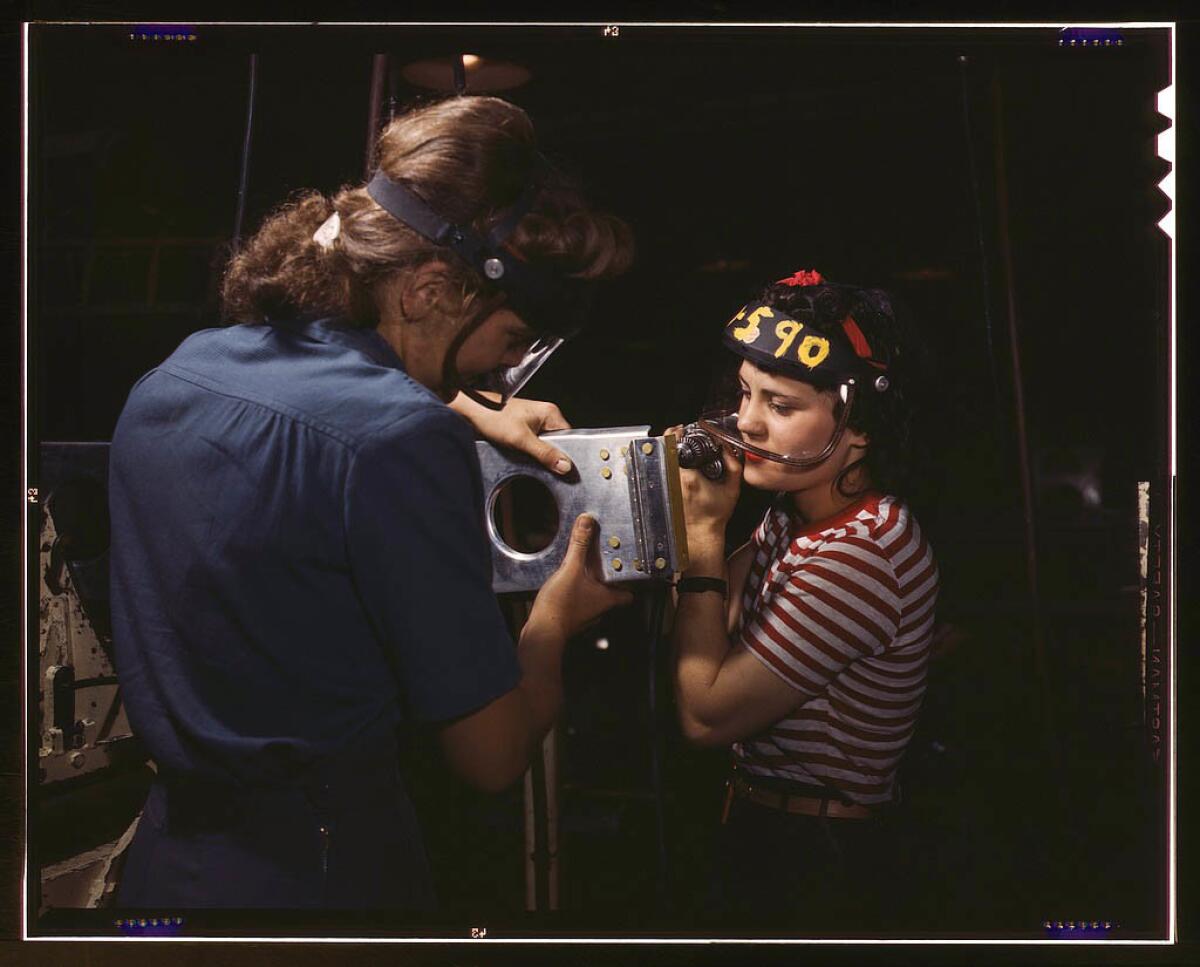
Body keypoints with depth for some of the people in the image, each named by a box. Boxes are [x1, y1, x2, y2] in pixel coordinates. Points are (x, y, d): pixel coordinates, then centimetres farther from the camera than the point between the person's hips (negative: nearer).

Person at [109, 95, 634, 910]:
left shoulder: (176, 374, 2)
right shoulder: (401, 444, -23)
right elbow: (492, 758, -16)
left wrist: (467, 409, 23)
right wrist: (557, 617, 2)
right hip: (322, 870, -7)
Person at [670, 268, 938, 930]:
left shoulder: (864, 557, -29)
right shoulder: (794, 518, 1)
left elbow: (706, 714, -24)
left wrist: (703, 534, -19)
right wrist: (700, 517, -9)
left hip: (817, 879, -8)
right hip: (757, 830, 8)